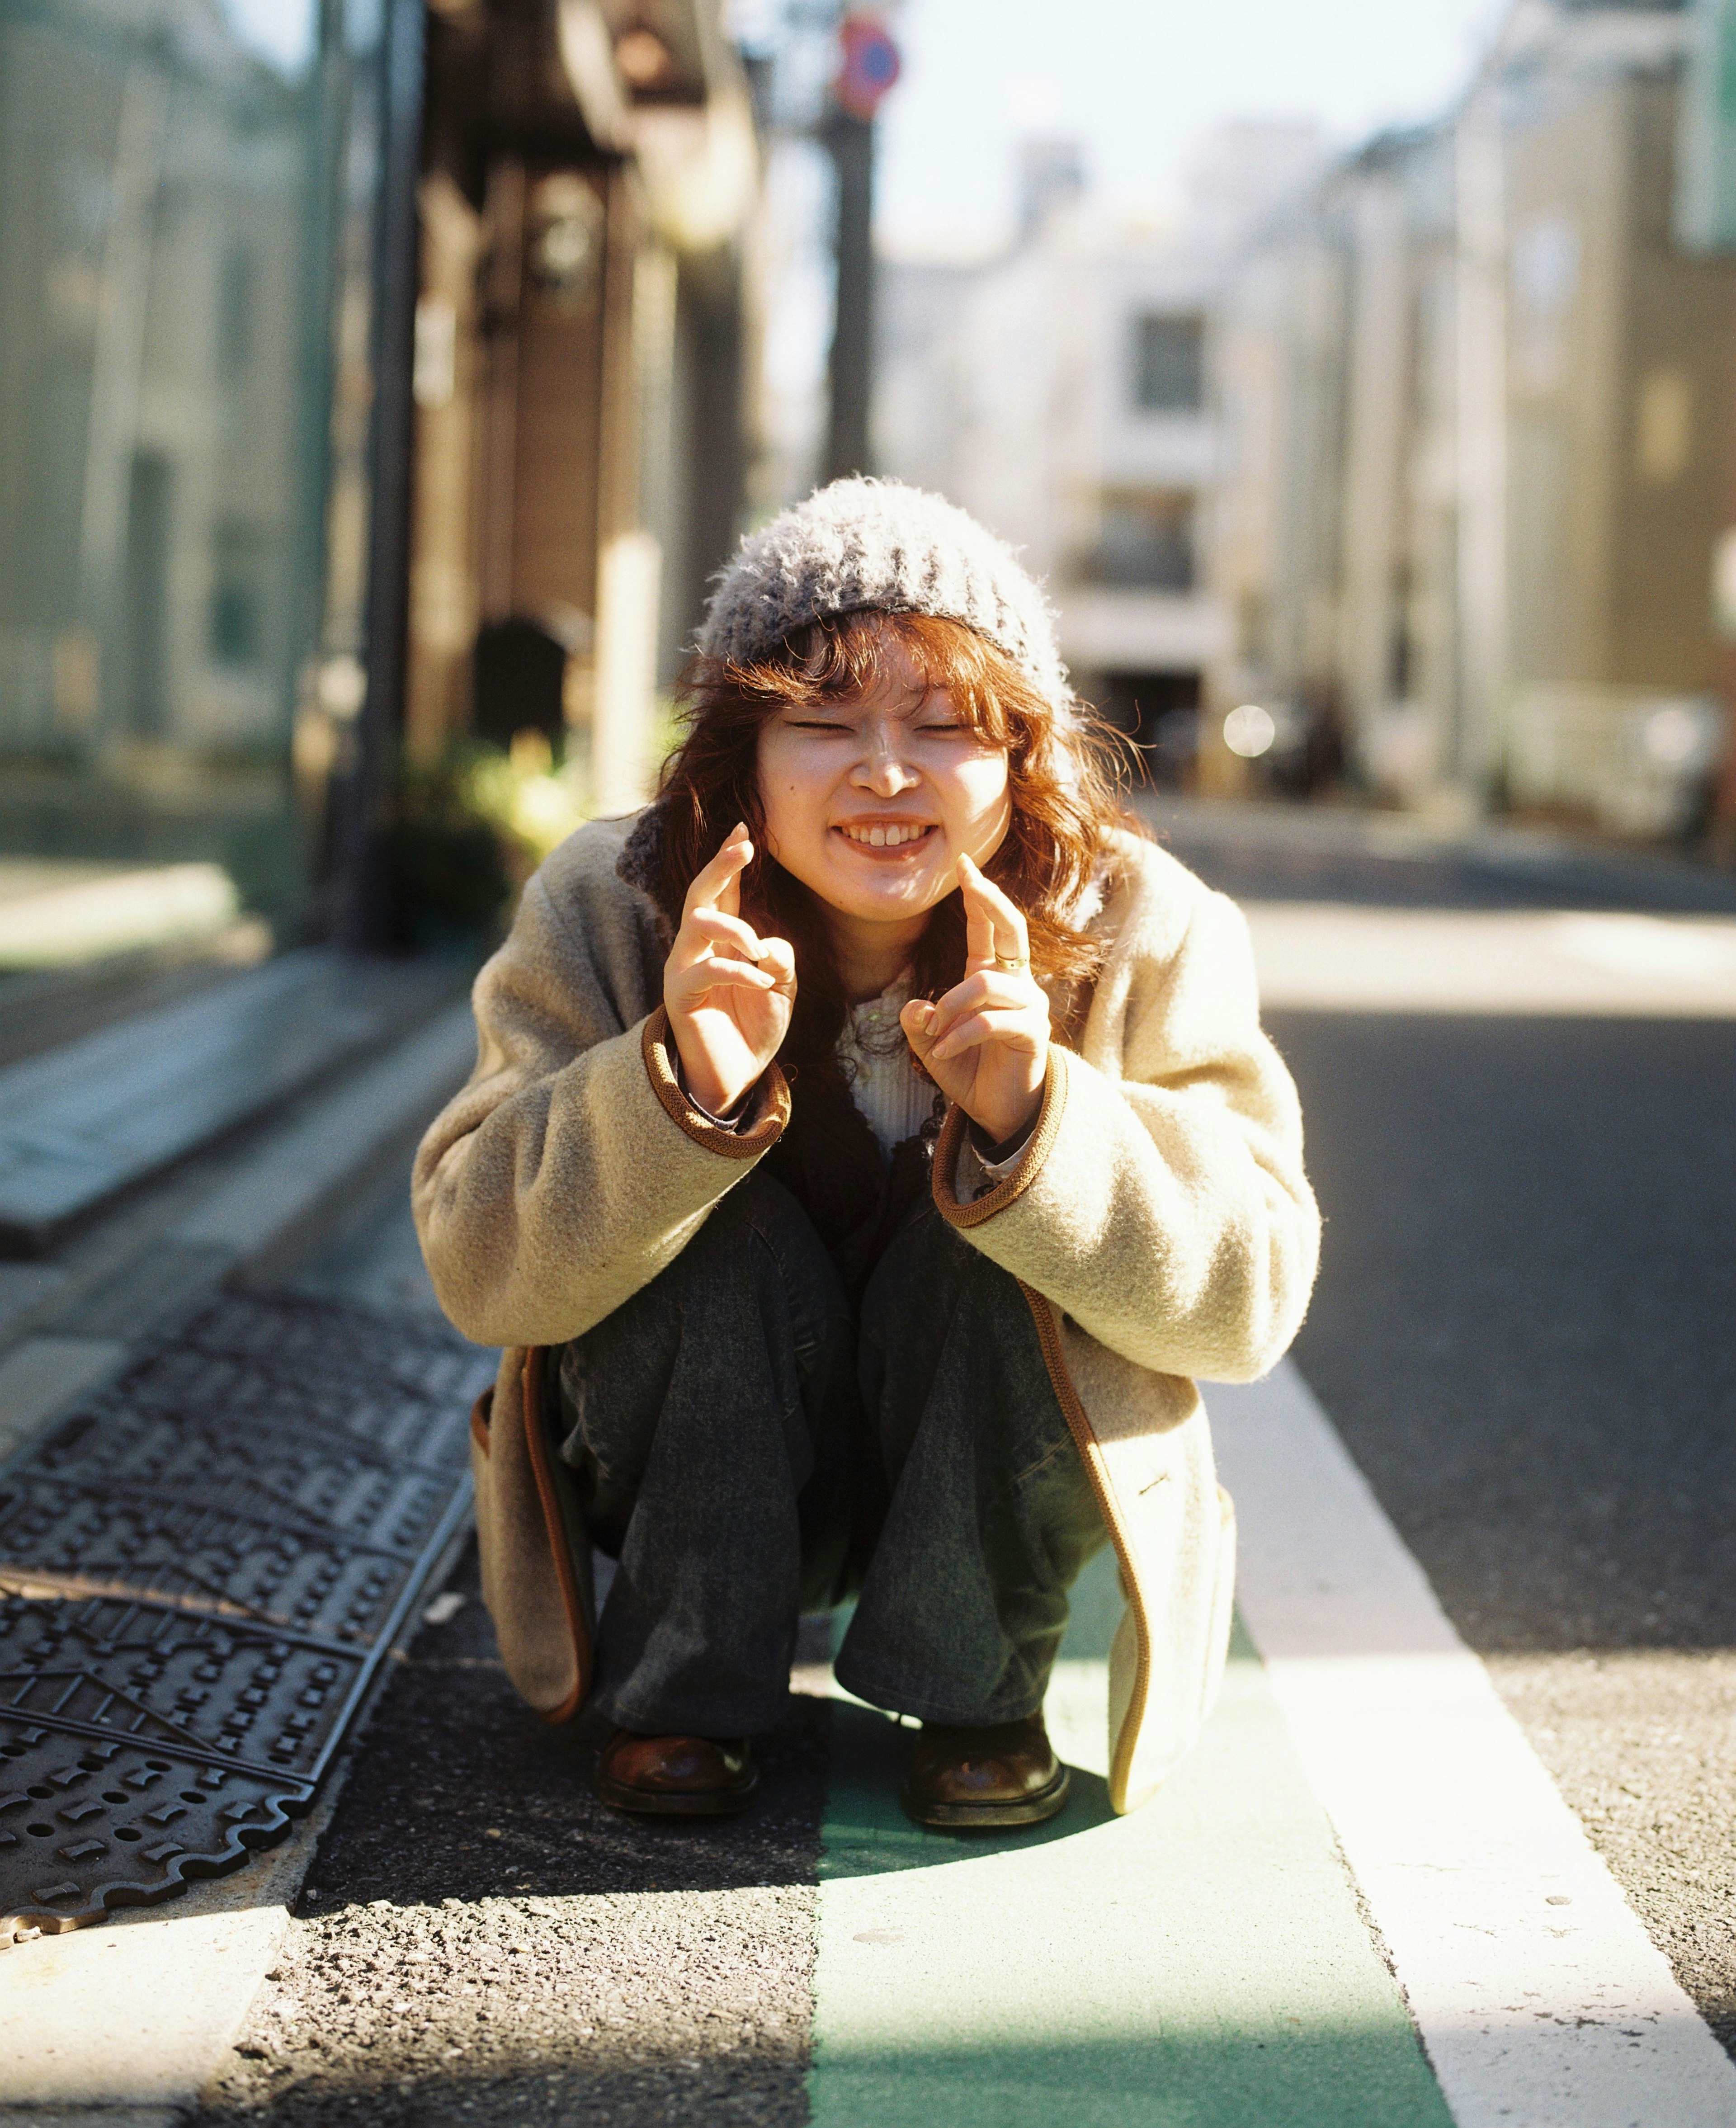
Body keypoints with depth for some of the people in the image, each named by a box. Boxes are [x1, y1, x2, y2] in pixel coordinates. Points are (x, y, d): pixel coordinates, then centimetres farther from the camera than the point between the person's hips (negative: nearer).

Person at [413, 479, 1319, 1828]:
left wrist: (1036, 1117, -39)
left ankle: (980, 1695, -7)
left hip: (1000, 1477, 0)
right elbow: (482, 1273, -21)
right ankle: (681, 1690, -8)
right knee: (730, 1239, -27)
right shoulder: (609, 912, -16)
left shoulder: (1139, 935, -17)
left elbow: (1249, 1298, -22)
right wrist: (679, 1088, -39)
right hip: (707, 1485, 0)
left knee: (1005, 1244, -27)